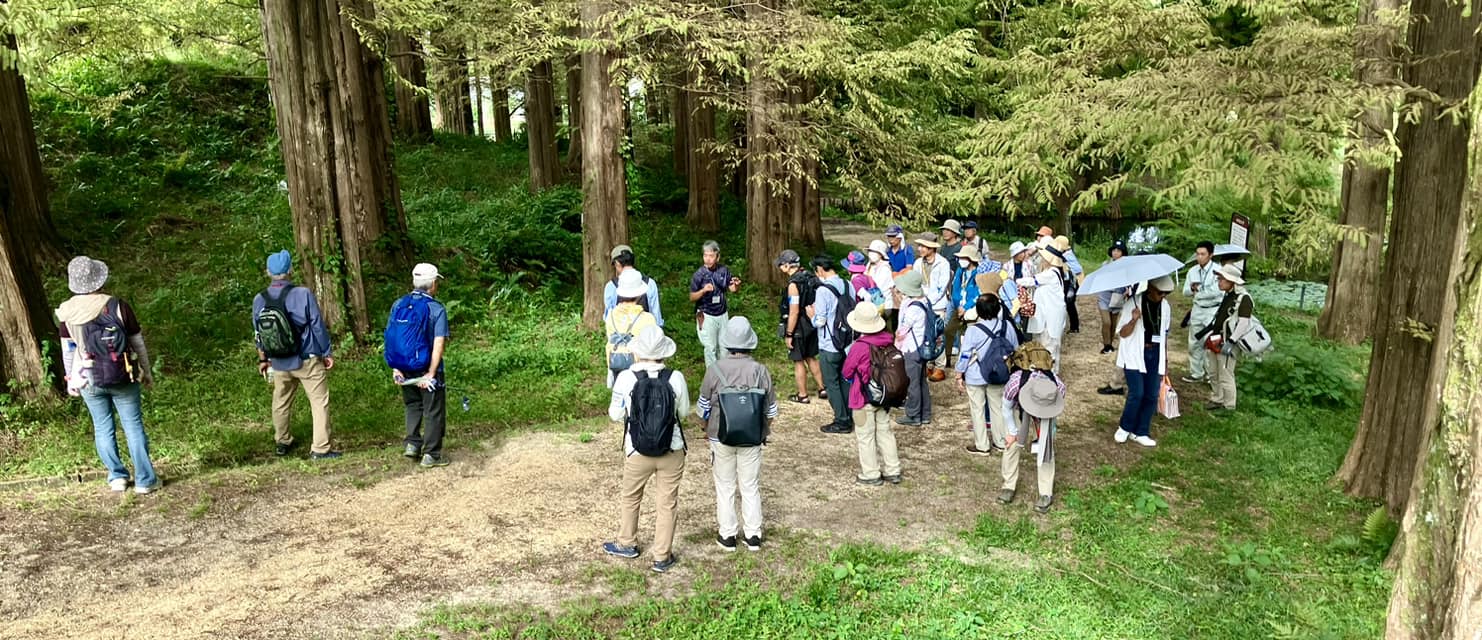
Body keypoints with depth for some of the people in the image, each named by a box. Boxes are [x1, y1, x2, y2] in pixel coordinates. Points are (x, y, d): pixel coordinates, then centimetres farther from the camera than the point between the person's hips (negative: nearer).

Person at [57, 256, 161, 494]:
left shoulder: (66, 312, -6)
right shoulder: (118, 306, -11)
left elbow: (68, 350, 3)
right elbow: (138, 342, -4)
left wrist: (70, 380, 16)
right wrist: (147, 372, 9)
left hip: (88, 380, 2)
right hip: (122, 378, -2)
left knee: (103, 427, 15)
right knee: (133, 425, 5)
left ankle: (117, 476, 20)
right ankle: (145, 480, 6)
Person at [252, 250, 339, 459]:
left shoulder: (259, 300, -2)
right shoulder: (303, 294, -16)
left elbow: (258, 334, 9)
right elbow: (318, 326, -11)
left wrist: (263, 359, 22)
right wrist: (327, 352, 1)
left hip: (278, 363, 5)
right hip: (308, 361, -5)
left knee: (281, 403, 21)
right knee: (319, 402, 1)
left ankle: (283, 442, 35)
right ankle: (320, 449, -2)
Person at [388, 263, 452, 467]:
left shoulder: (398, 305, 1)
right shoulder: (436, 309, -13)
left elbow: (389, 337, 3)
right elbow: (439, 343, -19)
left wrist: (395, 368, 6)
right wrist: (431, 373, -17)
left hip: (405, 370, 5)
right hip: (428, 370, -5)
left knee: (413, 406, 24)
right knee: (433, 412, 8)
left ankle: (412, 444, 18)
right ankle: (431, 454, 13)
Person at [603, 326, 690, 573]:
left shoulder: (625, 379, -16)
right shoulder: (675, 378, -14)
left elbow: (615, 414, -4)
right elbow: (684, 411, 0)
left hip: (638, 452, 0)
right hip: (672, 451, 0)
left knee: (630, 498, 23)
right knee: (667, 503, 14)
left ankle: (627, 544, 42)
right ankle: (662, 557, 24)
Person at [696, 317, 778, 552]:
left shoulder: (715, 370, -15)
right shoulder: (760, 371, -11)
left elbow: (703, 407, -5)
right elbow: (771, 410, -3)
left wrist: (707, 428, 15)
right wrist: (764, 432, 16)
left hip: (721, 438, -1)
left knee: (725, 487, 13)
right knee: (751, 486, 14)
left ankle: (727, 535, 21)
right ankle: (753, 535, 23)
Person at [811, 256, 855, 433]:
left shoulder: (823, 290, -20)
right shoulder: (848, 285, 1)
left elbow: (819, 321, -18)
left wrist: (812, 315, 2)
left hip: (829, 346, -7)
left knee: (831, 383, 4)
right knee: (844, 380, 18)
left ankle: (841, 422, 9)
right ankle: (848, 417, 26)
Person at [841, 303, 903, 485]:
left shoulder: (859, 347, -24)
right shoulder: (887, 341, -7)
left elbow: (847, 373, -11)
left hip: (864, 397, -6)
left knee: (865, 436, 8)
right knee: (885, 431, 18)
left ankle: (871, 474, 17)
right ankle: (892, 471, 25)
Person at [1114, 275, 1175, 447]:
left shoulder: (1165, 306, 8)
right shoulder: (1134, 303, -9)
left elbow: (1164, 334, 17)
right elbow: (1122, 333, -9)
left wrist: (1165, 361, 17)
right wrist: (1134, 320, -29)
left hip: (1155, 355, 5)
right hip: (1135, 355, -5)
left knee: (1152, 396, 3)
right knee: (1137, 393, -13)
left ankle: (1140, 433, 15)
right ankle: (1124, 428, 9)